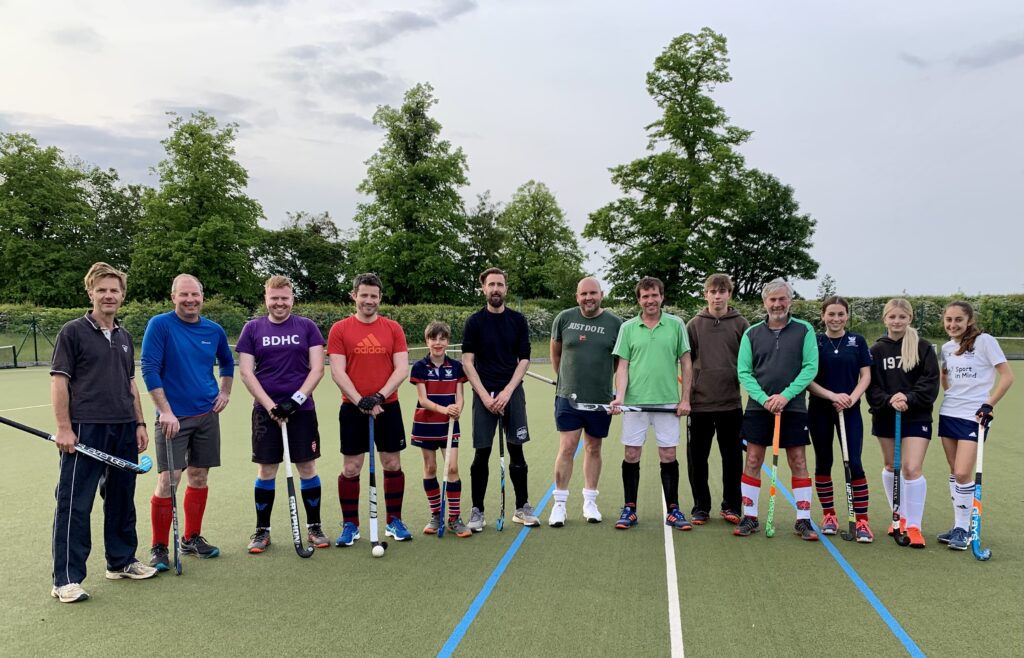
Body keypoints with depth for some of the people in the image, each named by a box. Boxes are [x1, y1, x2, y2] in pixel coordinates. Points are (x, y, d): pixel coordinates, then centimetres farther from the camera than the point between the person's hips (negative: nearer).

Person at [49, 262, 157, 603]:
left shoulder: (124, 337, 15)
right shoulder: (73, 332, -3)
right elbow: (59, 381, -7)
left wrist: (139, 424, 14)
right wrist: (64, 428, -14)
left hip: (124, 429, 6)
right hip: (85, 429, -6)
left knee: (122, 500, 15)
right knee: (74, 504, -2)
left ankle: (121, 561, 28)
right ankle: (66, 580, 5)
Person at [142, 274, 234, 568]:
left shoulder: (214, 330, 5)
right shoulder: (160, 325, -9)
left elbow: (227, 362, 23)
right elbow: (149, 369, -14)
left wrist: (225, 392, 10)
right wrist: (165, 411, -19)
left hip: (207, 415, 5)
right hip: (173, 417, -5)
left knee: (199, 477, 11)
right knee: (168, 480, -7)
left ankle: (192, 538, 25)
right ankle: (159, 547, 7)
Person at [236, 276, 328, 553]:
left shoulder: (307, 327, 3)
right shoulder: (252, 328, 5)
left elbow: (317, 368, -2)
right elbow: (246, 372, -1)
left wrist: (296, 399, -12)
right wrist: (270, 405, -10)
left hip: (302, 409, 0)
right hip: (265, 410, 0)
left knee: (307, 468, 4)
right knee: (266, 470, 5)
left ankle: (314, 527, 18)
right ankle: (262, 531, 19)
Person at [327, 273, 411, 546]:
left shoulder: (394, 329, 3)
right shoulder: (340, 329, -1)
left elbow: (402, 368, -3)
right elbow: (337, 372, -6)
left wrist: (379, 396, -15)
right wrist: (360, 400, -16)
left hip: (388, 407, 1)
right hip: (352, 408, -1)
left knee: (392, 464, 7)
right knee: (350, 468, 3)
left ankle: (394, 521, 21)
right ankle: (350, 525, 17)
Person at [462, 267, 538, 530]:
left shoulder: (518, 320, 5)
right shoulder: (474, 322, 1)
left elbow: (524, 360, 4)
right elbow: (467, 362, -2)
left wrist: (507, 392, -7)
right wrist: (485, 396, -10)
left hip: (512, 392, 2)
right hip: (484, 394, -1)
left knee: (516, 450, 4)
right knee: (481, 454, 0)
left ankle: (522, 508, 17)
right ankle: (477, 511, 11)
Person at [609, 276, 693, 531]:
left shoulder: (676, 325, 3)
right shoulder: (628, 328, 5)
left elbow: (686, 363, 5)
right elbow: (622, 366, 3)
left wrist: (685, 398, 0)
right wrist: (619, 396, -10)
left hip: (668, 402, 0)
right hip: (635, 402, 1)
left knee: (668, 456, 4)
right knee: (631, 455, 4)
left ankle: (673, 510, 16)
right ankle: (629, 509, 15)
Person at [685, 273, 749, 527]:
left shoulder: (741, 324, 3)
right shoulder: (694, 325, 5)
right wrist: (686, 396, 2)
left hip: (731, 403, 0)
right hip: (699, 402, 1)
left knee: (732, 457, 8)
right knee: (697, 458, 6)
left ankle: (731, 506, 22)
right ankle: (701, 506, 18)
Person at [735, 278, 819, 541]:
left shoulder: (804, 330, 1)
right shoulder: (751, 333, 5)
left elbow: (810, 367, -5)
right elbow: (743, 372, 0)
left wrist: (785, 395, -15)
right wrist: (764, 399, -13)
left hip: (793, 408, -1)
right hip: (758, 408, 1)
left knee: (798, 463, 3)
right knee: (753, 461, 2)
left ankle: (803, 520, 13)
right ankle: (749, 517, 13)